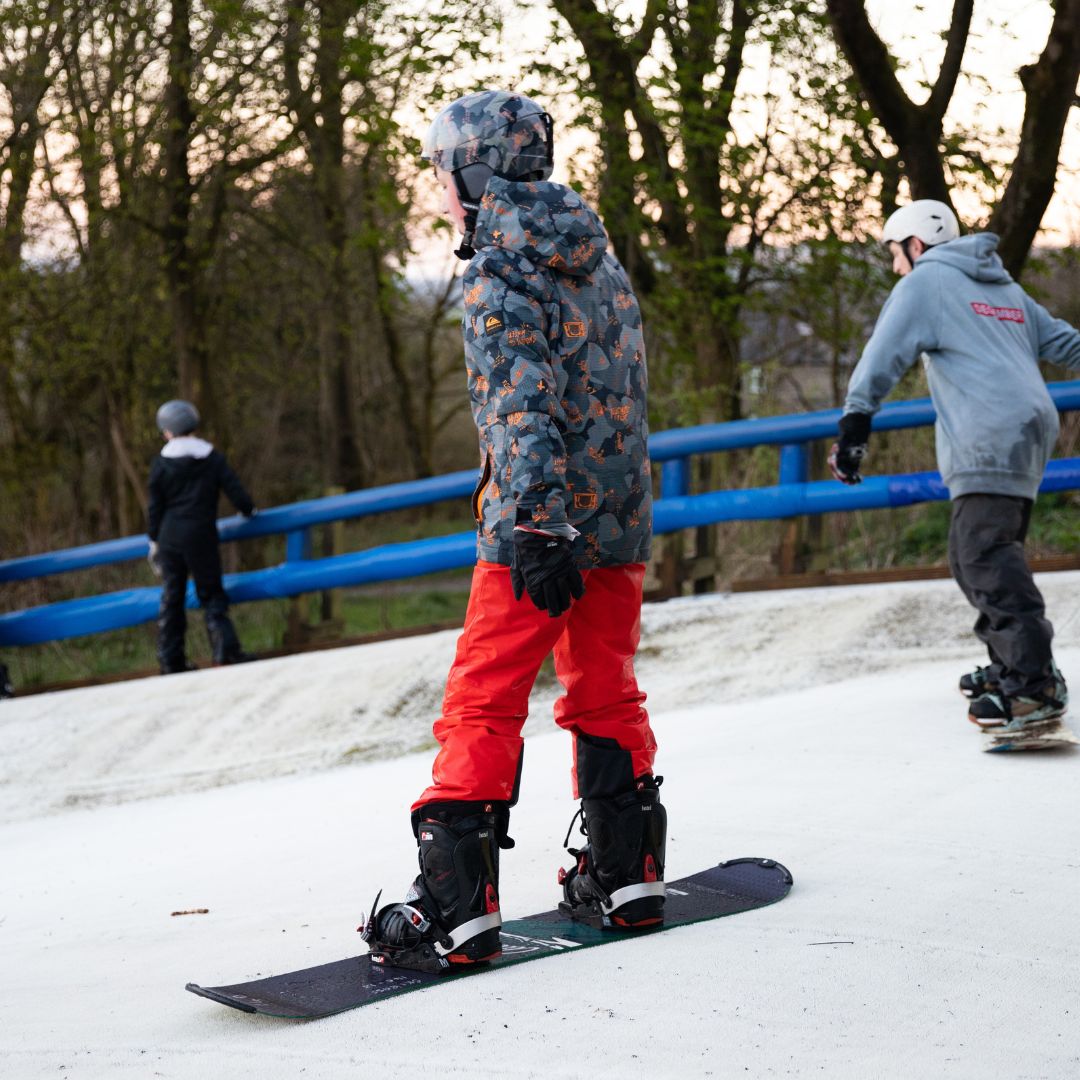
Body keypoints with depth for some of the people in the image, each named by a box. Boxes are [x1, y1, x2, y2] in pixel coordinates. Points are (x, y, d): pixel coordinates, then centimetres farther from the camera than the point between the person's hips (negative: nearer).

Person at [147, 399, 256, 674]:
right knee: (211, 594, 7)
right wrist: (249, 510, 21)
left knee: (171, 598, 7)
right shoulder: (213, 458, 0)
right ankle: (226, 650, -8)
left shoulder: (161, 463, -1)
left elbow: (155, 507, 1)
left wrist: (154, 541, 11)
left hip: (169, 537, 1)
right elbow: (234, 490, 0)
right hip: (201, 537, -1)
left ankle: (170, 660, 7)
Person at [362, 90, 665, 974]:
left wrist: (537, 525, -27)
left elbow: (523, 403, -21)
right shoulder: (601, 261, 15)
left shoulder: (499, 274, -10)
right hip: (620, 516, 8)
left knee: (483, 704, -6)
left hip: (542, 524, -8)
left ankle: (457, 909, -8)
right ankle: (627, 877, 21)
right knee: (606, 693, 16)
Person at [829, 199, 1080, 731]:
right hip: (1031, 431, 9)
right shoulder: (1007, 290, 29)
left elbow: (885, 354, -5)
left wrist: (855, 422, -8)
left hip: (990, 441, -9)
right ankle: (1009, 663, 16)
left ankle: (1034, 684, -28)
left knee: (988, 555, -18)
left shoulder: (927, 280, 6)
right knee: (971, 556, 15)